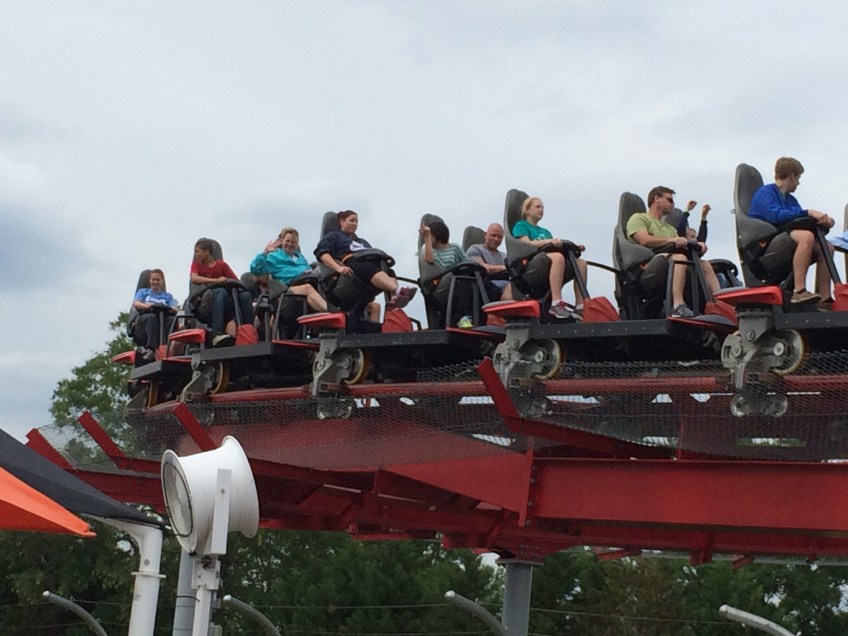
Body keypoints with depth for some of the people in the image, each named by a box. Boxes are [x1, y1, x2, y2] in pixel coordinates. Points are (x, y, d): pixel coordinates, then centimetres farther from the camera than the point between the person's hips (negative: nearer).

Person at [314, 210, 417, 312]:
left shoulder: (362, 242, 44)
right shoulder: (334, 236, 25)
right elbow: (322, 253, 6)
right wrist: (338, 268, -13)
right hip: (351, 263, -6)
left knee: (389, 273, -30)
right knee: (371, 269, -40)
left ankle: (394, 298, -63)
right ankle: (398, 290, -69)